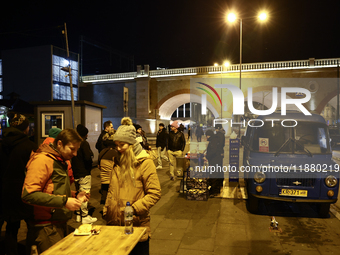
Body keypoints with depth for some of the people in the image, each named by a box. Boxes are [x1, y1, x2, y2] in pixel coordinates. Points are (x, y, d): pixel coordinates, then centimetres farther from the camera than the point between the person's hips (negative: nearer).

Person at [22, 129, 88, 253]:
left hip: (59, 223, 9)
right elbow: (28, 194, -23)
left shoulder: (60, 161, 16)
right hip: (46, 227, -9)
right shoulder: (42, 160, -13)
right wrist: (64, 201, -22)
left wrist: (74, 196, 9)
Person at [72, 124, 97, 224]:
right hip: (84, 173, -8)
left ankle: (78, 215, 26)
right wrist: (91, 153, -6)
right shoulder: (84, 143, -15)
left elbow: (72, 158, 15)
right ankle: (85, 216, 5)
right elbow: (88, 157, -24)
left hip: (76, 173, 8)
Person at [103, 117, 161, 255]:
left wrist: (134, 209, -20)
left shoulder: (145, 162, -11)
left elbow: (154, 193, -14)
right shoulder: (117, 161, 9)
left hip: (137, 225, -5)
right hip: (115, 223, 6)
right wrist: (106, 211, 10)